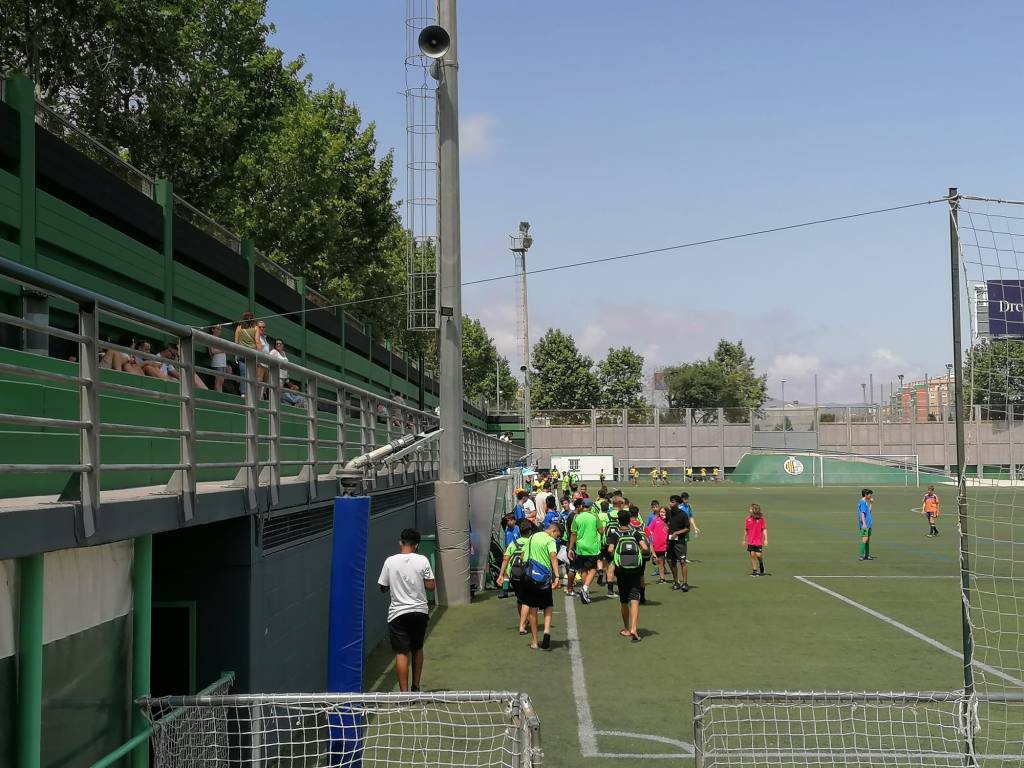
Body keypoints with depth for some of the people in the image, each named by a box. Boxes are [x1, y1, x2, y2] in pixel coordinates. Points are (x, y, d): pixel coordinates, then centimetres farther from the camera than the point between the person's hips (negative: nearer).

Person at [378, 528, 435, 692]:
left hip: (398, 613, -2)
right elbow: (430, 585, -5)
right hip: (420, 611, 2)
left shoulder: (390, 561, -5)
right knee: (417, 649, 20)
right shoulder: (422, 560, -6)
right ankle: (416, 687, 29)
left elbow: (383, 588, 1)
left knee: (401, 653, -3)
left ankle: (404, 692, -10)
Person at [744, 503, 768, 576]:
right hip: (750, 541, 2)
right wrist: (744, 540, 11)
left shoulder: (761, 518, -5)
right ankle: (754, 571, 6)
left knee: (758, 555, -6)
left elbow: (764, 529, -4)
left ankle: (761, 567, 24)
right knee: (752, 555, 0)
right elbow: (746, 530, 9)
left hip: (759, 541, -2)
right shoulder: (748, 518, 2)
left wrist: (766, 540, -9)